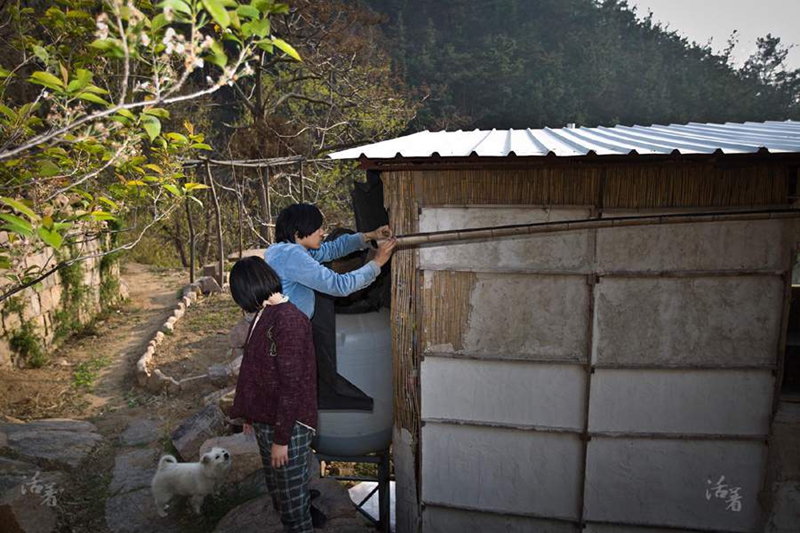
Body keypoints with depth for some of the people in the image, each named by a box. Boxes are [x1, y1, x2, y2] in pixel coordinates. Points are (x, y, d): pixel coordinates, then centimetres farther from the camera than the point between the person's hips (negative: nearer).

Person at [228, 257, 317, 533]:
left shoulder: (289, 319, -22)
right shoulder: (264, 315, 6)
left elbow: (291, 384, -23)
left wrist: (281, 438, -19)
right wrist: (251, 414, 19)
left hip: (288, 426, -9)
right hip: (265, 420, 9)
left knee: (292, 497, 7)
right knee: (277, 491, 23)